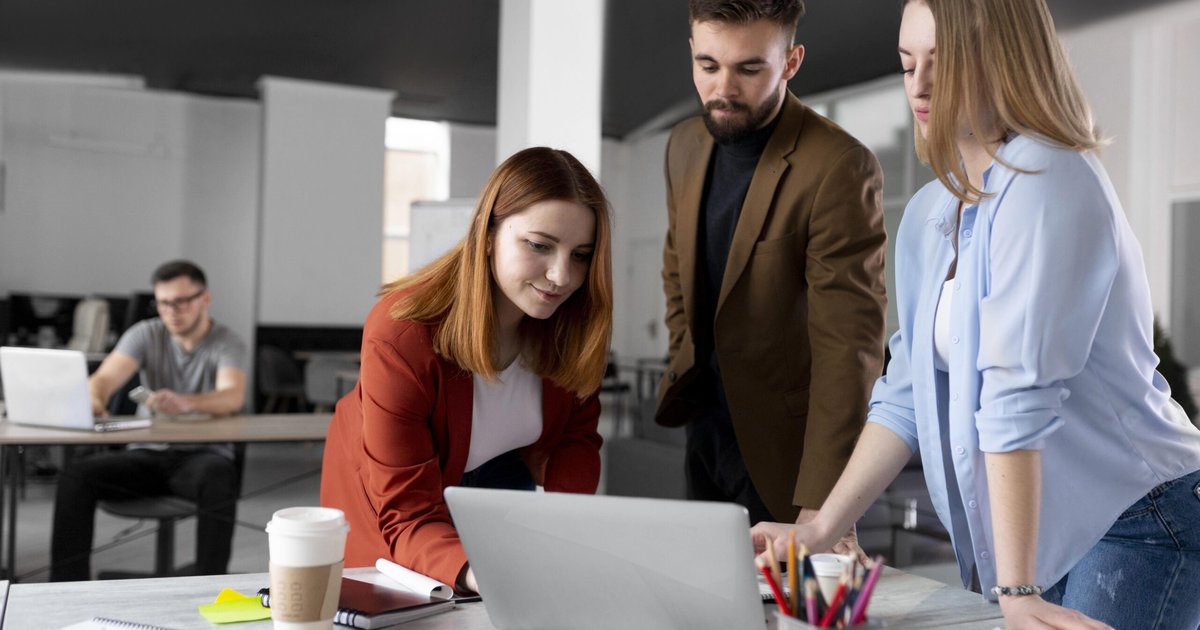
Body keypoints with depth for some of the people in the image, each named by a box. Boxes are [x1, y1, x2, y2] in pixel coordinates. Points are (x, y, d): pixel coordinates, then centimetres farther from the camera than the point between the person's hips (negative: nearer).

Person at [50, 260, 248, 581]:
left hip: (203, 454, -3)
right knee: (75, 476, -21)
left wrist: (186, 403, -48)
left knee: (219, 480, -38)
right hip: (147, 454, 3)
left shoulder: (227, 344, -4)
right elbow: (106, 376, -11)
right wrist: (93, 398, -38)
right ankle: (67, 587, -15)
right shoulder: (146, 334, 5)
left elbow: (233, 396, -25)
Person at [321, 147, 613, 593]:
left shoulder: (575, 321, -24)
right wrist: (475, 572, -63)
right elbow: (407, 514, -40)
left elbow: (576, 436, -13)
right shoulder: (401, 335, -39)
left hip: (498, 476, 4)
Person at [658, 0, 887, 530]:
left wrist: (821, 504, -32)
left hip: (783, 445, -7)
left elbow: (848, 343, -28)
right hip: (702, 426, 7)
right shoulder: (686, 144, 0)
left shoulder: (840, 168, -23)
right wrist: (684, 362, 10)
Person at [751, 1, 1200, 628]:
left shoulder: (1047, 182, -17)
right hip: (1035, 534, 7)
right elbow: (908, 393, 8)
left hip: (1134, 523, -7)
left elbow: (1019, 391, -25)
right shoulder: (928, 215, 7)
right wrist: (820, 530, 4)